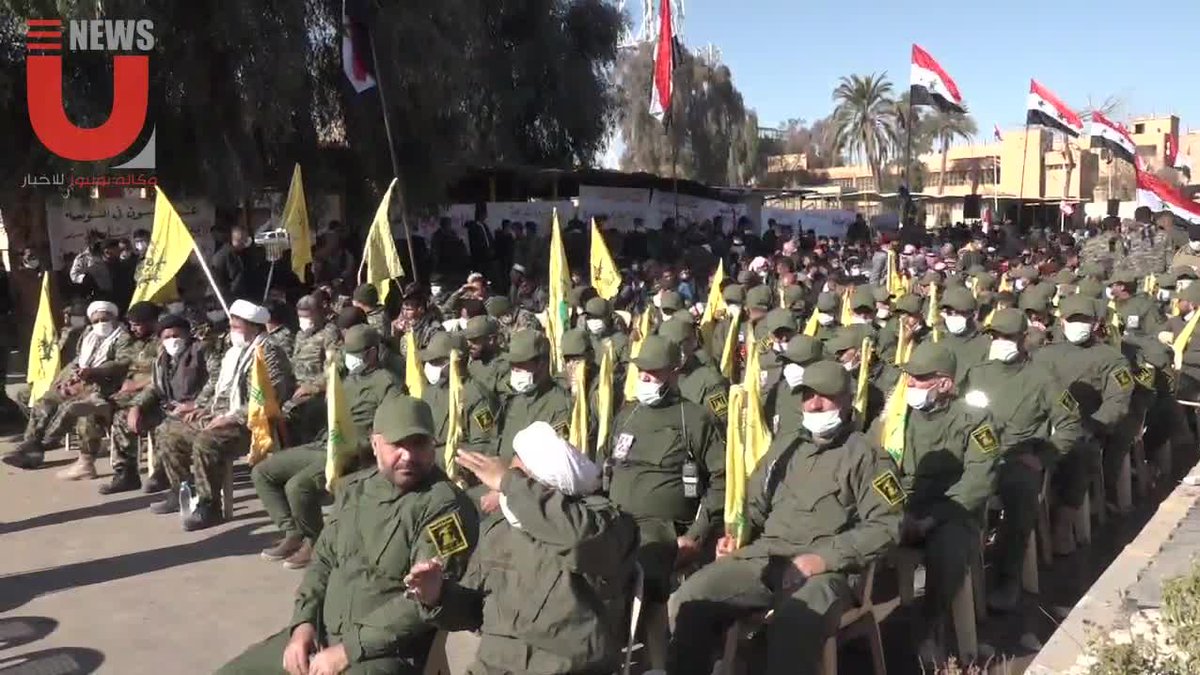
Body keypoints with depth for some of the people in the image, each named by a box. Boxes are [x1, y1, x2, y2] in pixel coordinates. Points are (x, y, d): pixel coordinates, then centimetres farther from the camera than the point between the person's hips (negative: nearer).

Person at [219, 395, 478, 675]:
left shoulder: (443, 503, -15)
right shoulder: (353, 488, 10)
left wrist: (348, 651, -18)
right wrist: (303, 622, 0)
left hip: (385, 652, -7)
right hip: (321, 636, 7)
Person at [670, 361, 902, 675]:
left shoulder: (865, 455, 2)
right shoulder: (785, 442, 21)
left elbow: (885, 525, -7)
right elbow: (755, 502, 28)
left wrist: (823, 558, -16)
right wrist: (738, 535, 7)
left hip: (825, 570, -5)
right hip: (763, 557, 6)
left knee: (792, 626, -37)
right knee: (691, 597, -16)